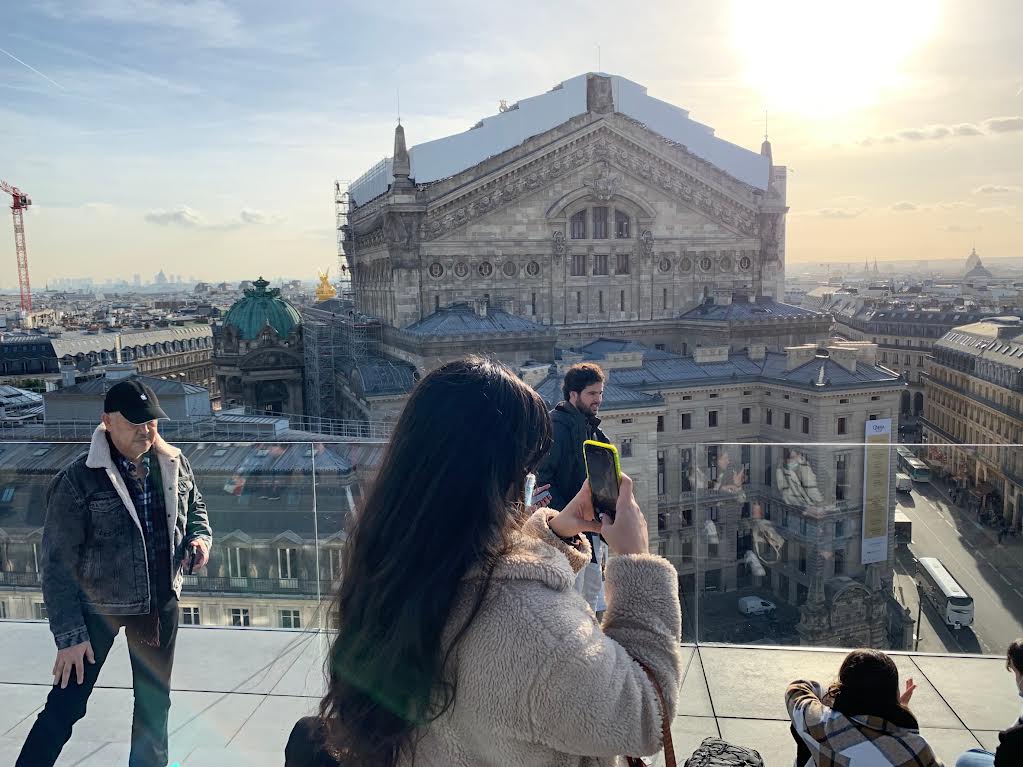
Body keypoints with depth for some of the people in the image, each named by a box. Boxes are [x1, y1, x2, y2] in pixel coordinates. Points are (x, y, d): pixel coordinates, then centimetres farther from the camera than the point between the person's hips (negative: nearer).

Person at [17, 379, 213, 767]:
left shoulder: (174, 464, -5)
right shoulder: (77, 480, -19)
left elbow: (194, 507, 14)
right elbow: (58, 563, -15)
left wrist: (199, 537, -9)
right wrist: (69, 634, -16)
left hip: (161, 602, 5)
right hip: (97, 606, -4)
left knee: (155, 701, 20)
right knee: (66, 706, 2)